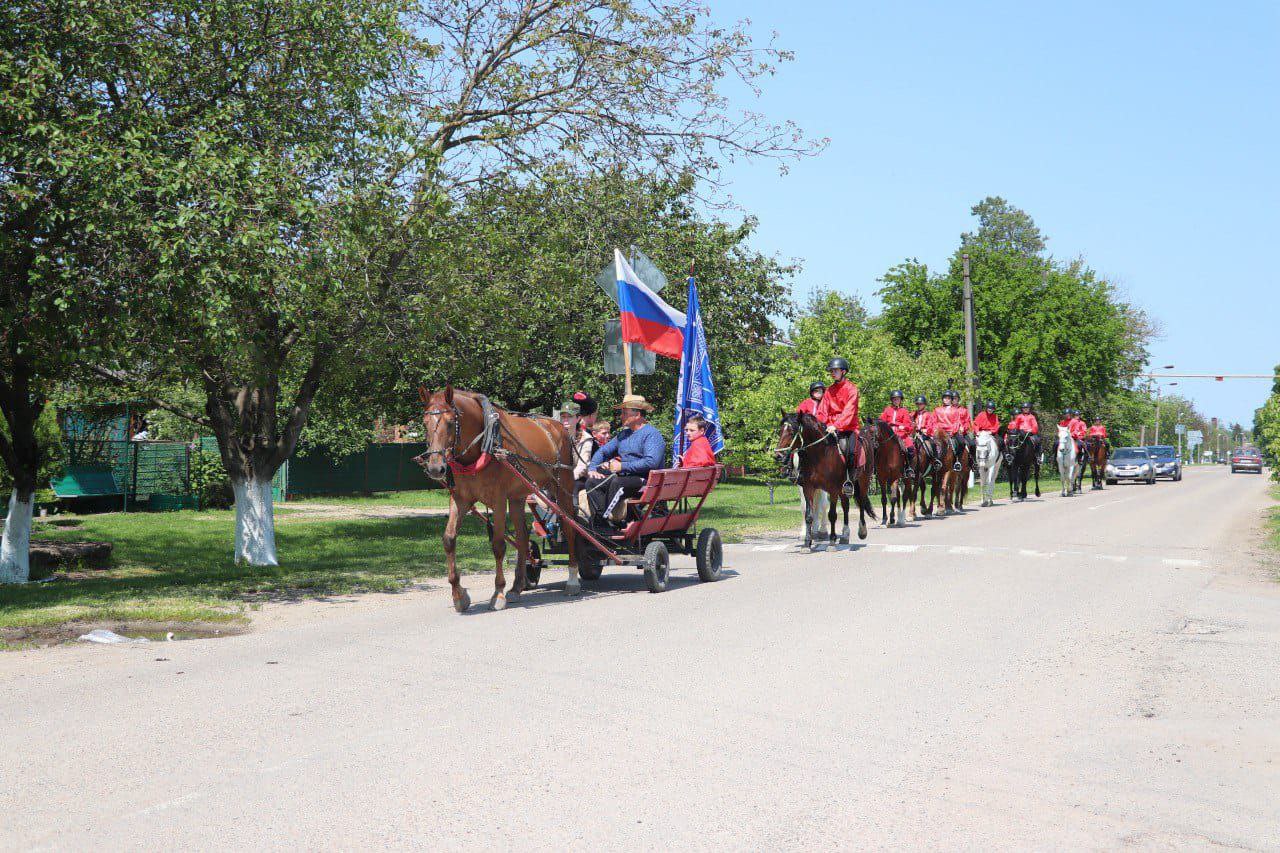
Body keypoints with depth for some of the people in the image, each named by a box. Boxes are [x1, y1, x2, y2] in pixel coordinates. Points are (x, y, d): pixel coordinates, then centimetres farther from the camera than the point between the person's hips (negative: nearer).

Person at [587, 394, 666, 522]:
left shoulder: (652, 434, -8)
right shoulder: (623, 434, 19)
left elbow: (651, 462, -22)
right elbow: (603, 451, 23)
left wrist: (622, 466, -18)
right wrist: (592, 469, 3)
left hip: (645, 480, -8)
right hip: (624, 478, 8)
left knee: (617, 482, -35)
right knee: (592, 481, -11)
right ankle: (599, 521, -24)